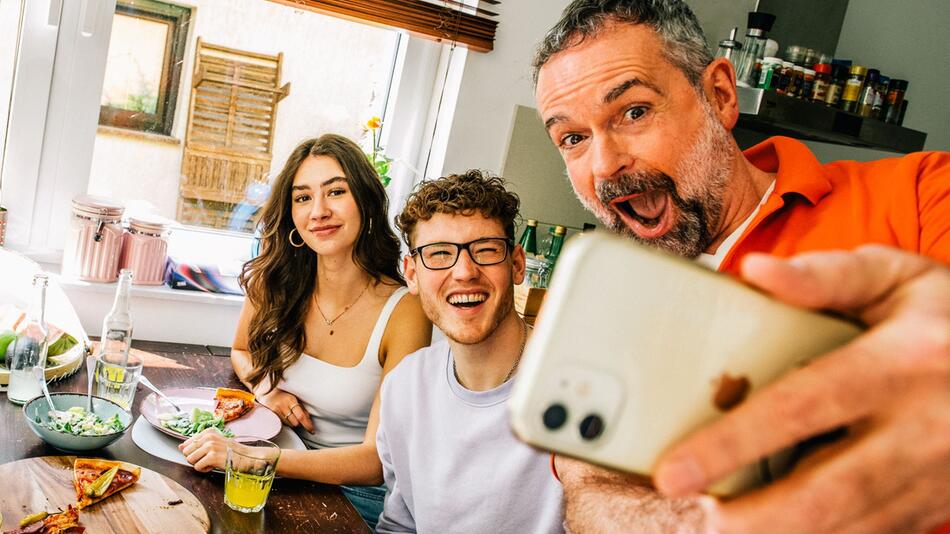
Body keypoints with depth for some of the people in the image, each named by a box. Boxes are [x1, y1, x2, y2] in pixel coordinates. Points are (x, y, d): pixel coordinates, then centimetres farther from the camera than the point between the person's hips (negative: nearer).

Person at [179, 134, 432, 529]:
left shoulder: (404, 313, -21)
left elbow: (377, 461, -22)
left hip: (357, 493, -4)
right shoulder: (273, 284, -7)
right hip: (286, 474, 5)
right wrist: (266, 389, -7)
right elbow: (242, 351, 16)